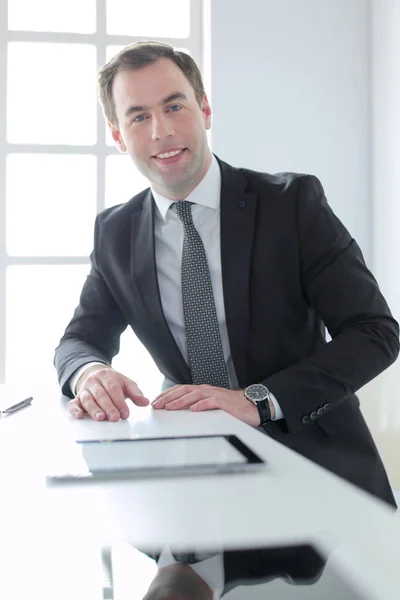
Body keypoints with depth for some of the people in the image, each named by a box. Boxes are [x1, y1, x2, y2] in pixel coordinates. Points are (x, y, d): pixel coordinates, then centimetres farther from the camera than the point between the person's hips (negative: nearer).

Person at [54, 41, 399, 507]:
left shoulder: (294, 202, -8)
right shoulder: (116, 232, 4)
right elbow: (80, 340, 11)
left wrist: (258, 400, -23)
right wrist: (90, 373, -16)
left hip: (315, 459, -3)